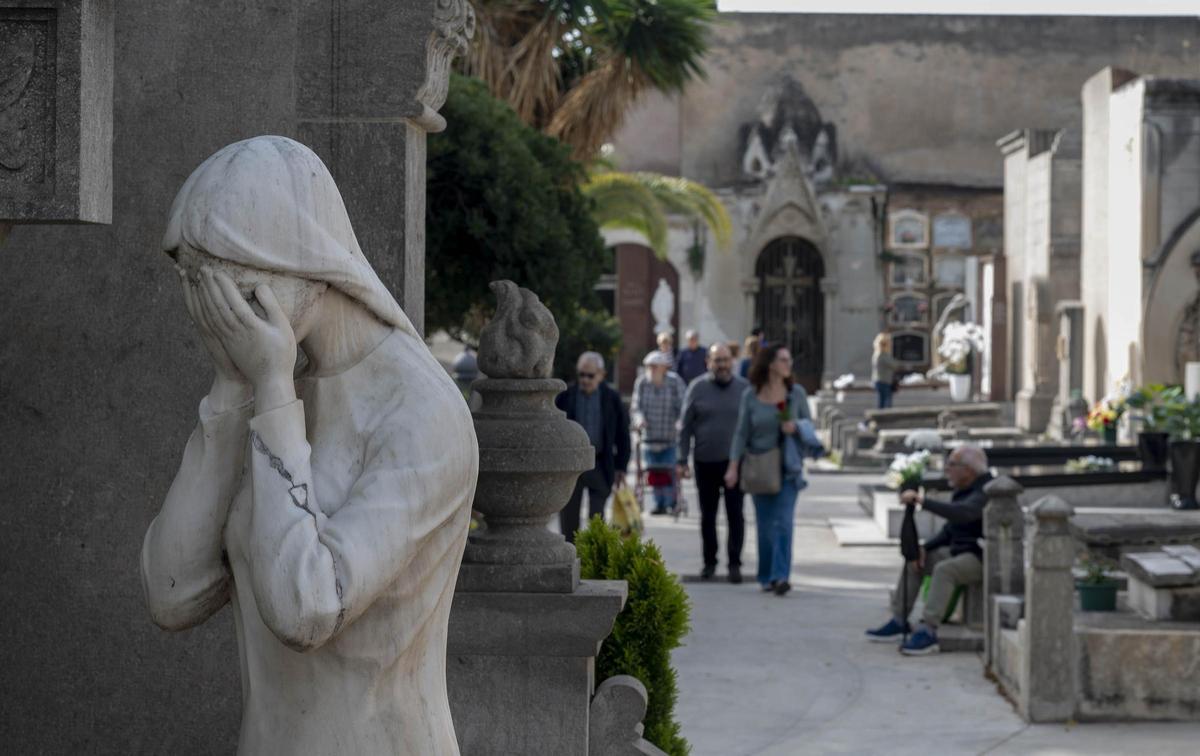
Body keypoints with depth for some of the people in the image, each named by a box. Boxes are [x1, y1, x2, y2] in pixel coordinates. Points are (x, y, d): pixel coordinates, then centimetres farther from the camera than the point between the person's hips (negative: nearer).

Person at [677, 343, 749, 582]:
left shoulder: (744, 388, 2)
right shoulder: (698, 388, 0)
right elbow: (685, 426, 3)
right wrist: (682, 460, -1)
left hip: (735, 461, -1)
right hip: (706, 462, 1)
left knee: (735, 514, -6)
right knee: (708, 516, 10)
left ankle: (735, 563, -2)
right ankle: (710, 562, 21)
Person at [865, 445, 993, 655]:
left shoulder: (985, 491, -19)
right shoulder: (962, 490, 12)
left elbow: (962, 513, -38)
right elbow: (950, 529, 17)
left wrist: (923, 501, -41)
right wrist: (925, 548, 3)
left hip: (981, 558, -10)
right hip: (958, 550, 10)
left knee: (944, 569, -33)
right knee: (915, 560, 9)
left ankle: (928, 632, -35)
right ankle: (899, 621, 9)